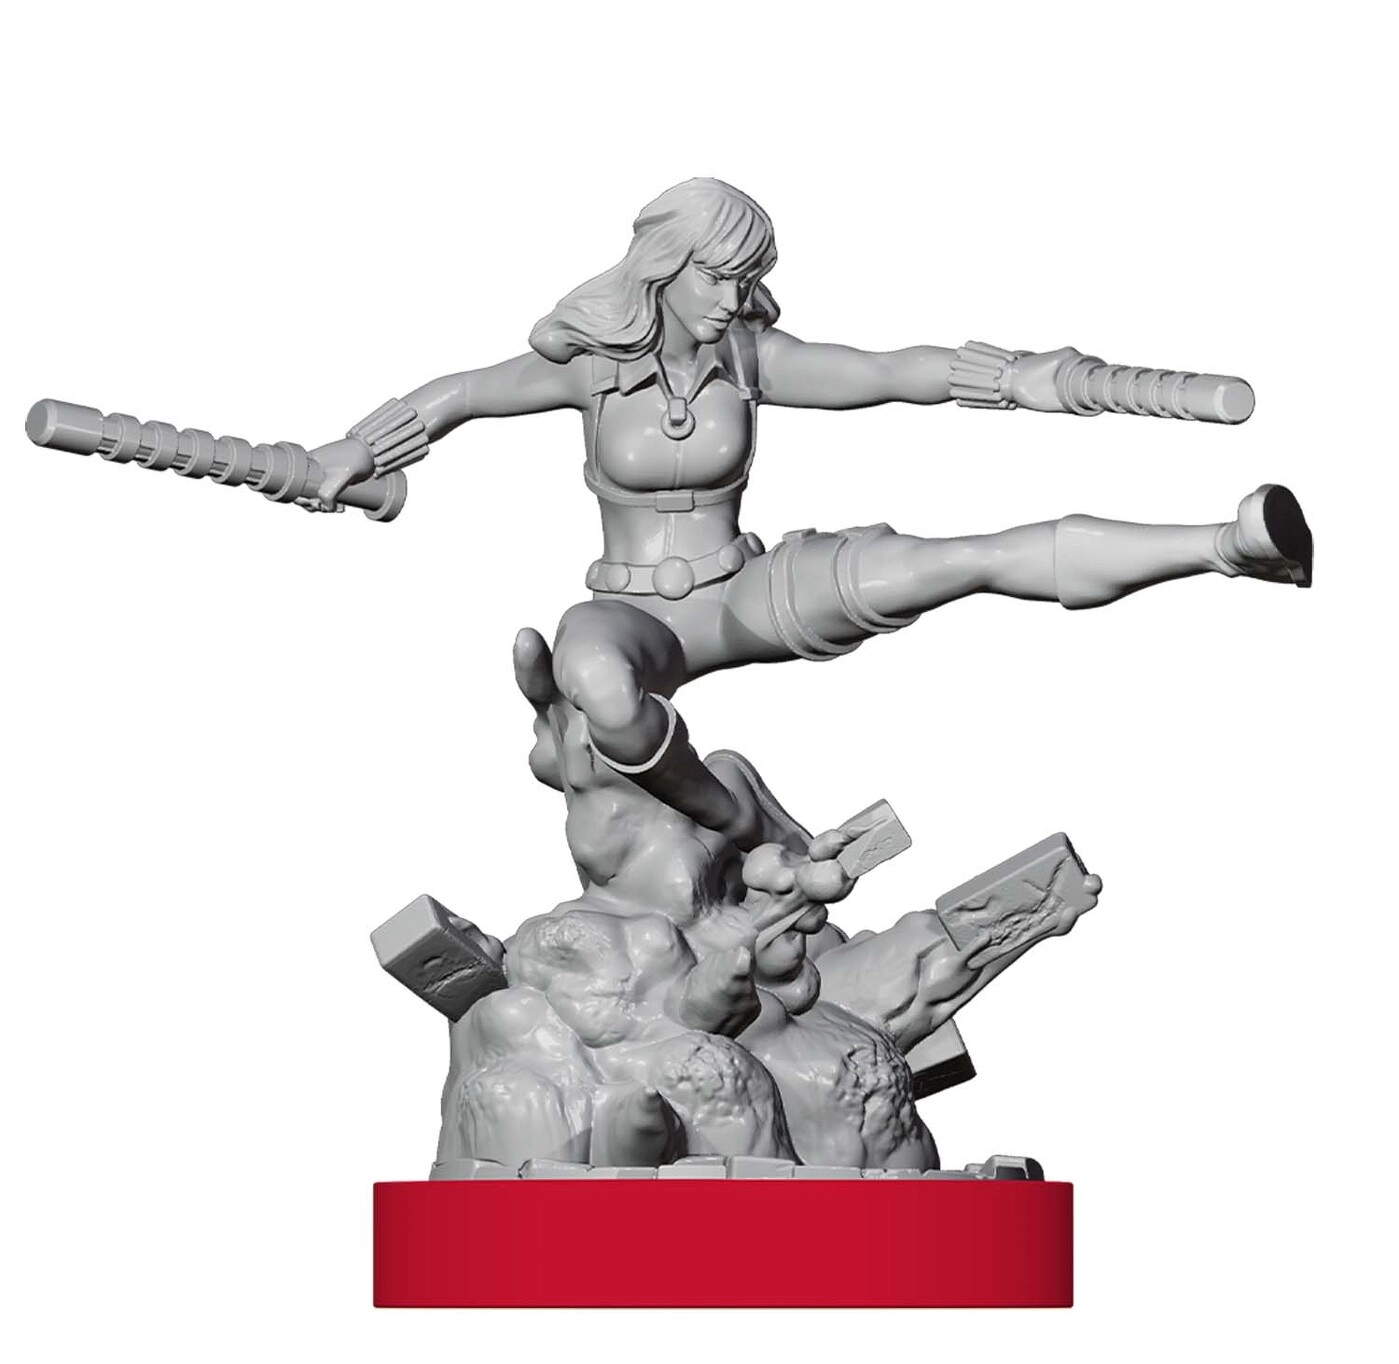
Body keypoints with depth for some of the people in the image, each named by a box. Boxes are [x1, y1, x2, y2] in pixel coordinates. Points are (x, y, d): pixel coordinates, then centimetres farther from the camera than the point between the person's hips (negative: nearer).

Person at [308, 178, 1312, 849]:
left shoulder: (752, 356, -5)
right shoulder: (595, 365, -9)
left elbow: (911, 373, -9)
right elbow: (456, 398, 1)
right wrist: (337, 464, 3)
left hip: (747, 593, 2)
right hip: (636, 612, -2)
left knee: (969, 562, -19)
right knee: (594, 674, -45)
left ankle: (1234, 544, -32)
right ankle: (728, 821, -19)